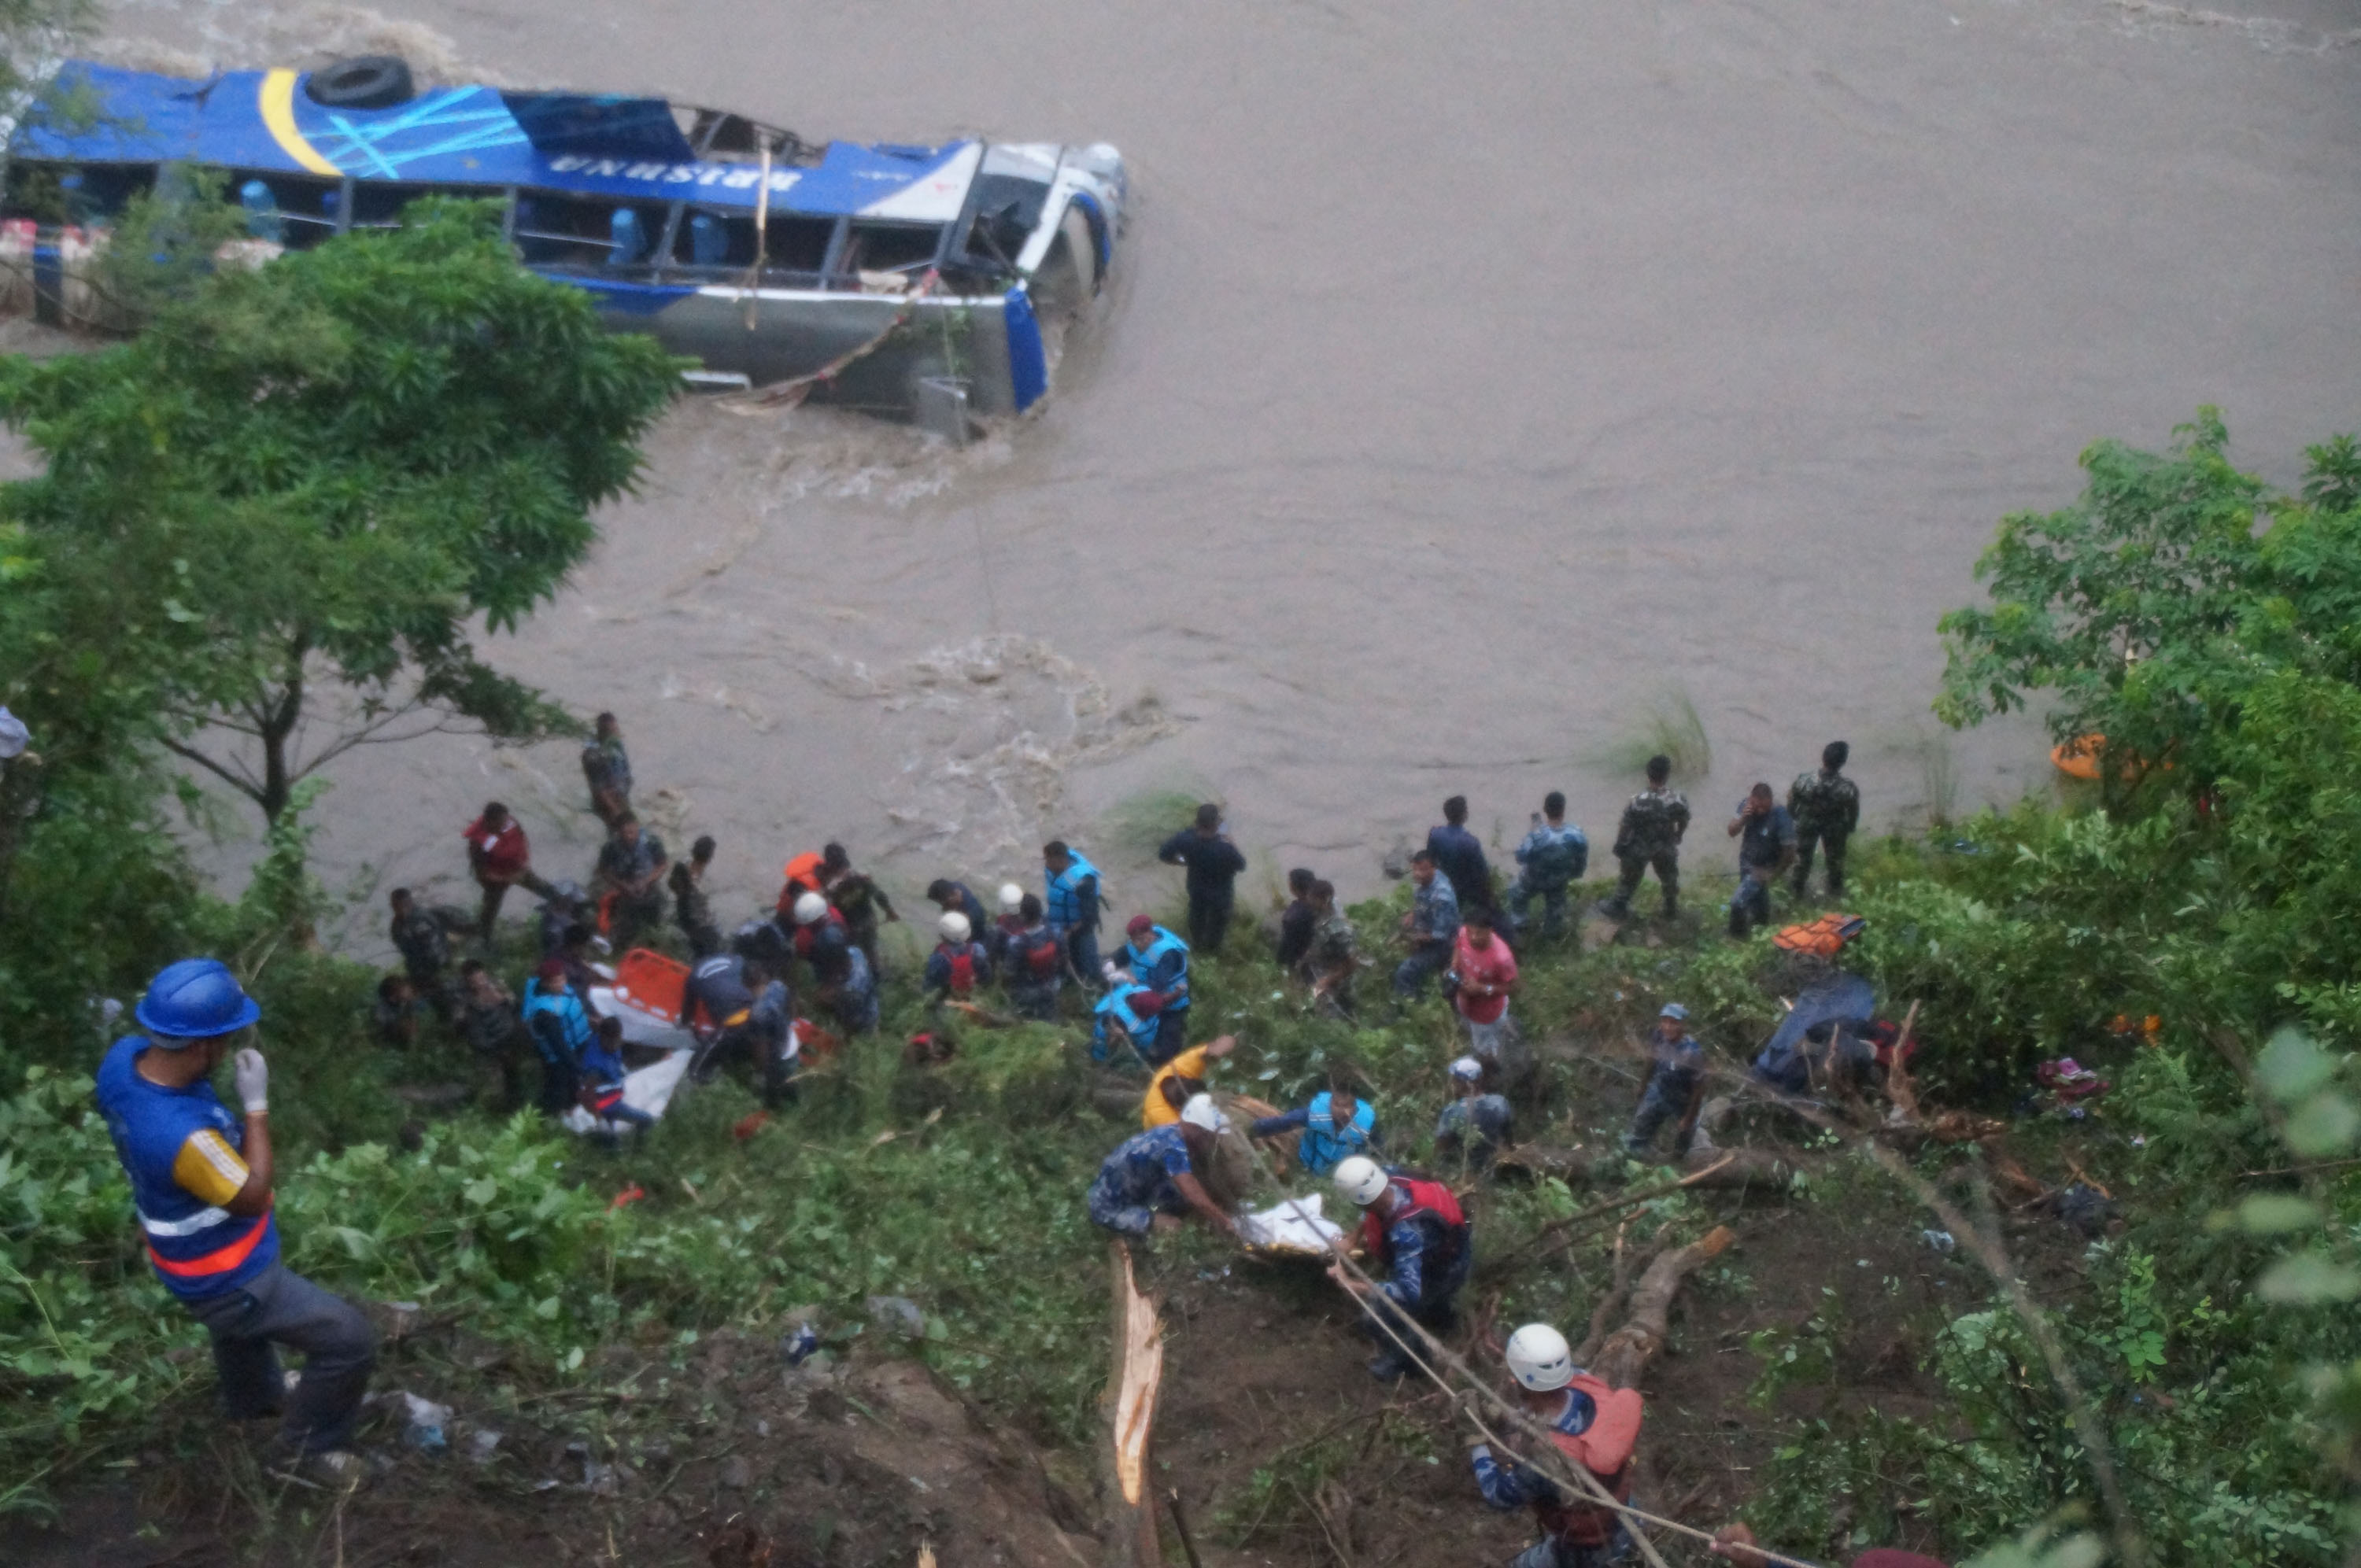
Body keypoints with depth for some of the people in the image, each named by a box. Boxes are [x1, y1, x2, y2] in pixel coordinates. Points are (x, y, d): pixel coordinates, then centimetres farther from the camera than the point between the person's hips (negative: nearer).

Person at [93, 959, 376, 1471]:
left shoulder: (123, 1057, -20)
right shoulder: (182, 1136, -44)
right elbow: (253, 1195, -25)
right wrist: (257, 1104, -23)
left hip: (188, 1247, 9)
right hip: (223, 1276, -9)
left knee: (241, 1324, 39)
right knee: (350, 1340, 1)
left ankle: (254, 1396, 67)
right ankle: (313, 1439, 26)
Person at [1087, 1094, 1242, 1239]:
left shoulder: (1171, 1136, 1)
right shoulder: (1172, 1145, -27)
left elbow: (1195, 1188, 11)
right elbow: (1194, 1197, -34)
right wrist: (1226, 1223, -24)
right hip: (1110, 1210, -9)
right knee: (1173, 1227, -23)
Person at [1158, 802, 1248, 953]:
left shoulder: (1185, 838, -32)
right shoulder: (1225, 848, -41)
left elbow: (1163, 855, -16)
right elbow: (1241, 865, -21)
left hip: (1196, 887, 3)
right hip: (1220, 893, -3)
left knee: (1197, 914, 34)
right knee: (1218, 918, 30)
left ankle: (1197, 942, 60)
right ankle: (1213, 946, 57)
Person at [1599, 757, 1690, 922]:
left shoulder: (1638, 802, -33)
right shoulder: (1679, 800, -25)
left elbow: (1624, 828, -20)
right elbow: (1683, 823, -6)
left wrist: (1619, 850, -3)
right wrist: (1677, 838, 16)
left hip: (1639, 849, -2)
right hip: (1666, 848, 2)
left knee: (1630, 878, 23)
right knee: (1669, 878, 28)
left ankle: (1618, 907, 44)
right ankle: (1672, 909, 49)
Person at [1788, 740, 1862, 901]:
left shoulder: (1803, 782, -37)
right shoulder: (1849, 789, -37)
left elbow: (1791, 804, -17)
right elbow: (1853, 813, -16)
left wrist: (1792, 816, 7)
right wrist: (1850, 829, 6)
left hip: (1807, 824, 0)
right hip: (1835, 828, 0)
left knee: (1803, 855, 29)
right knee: (1835, 858, 30)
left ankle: (1798, 888, 53)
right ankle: (1835, 890, 55)